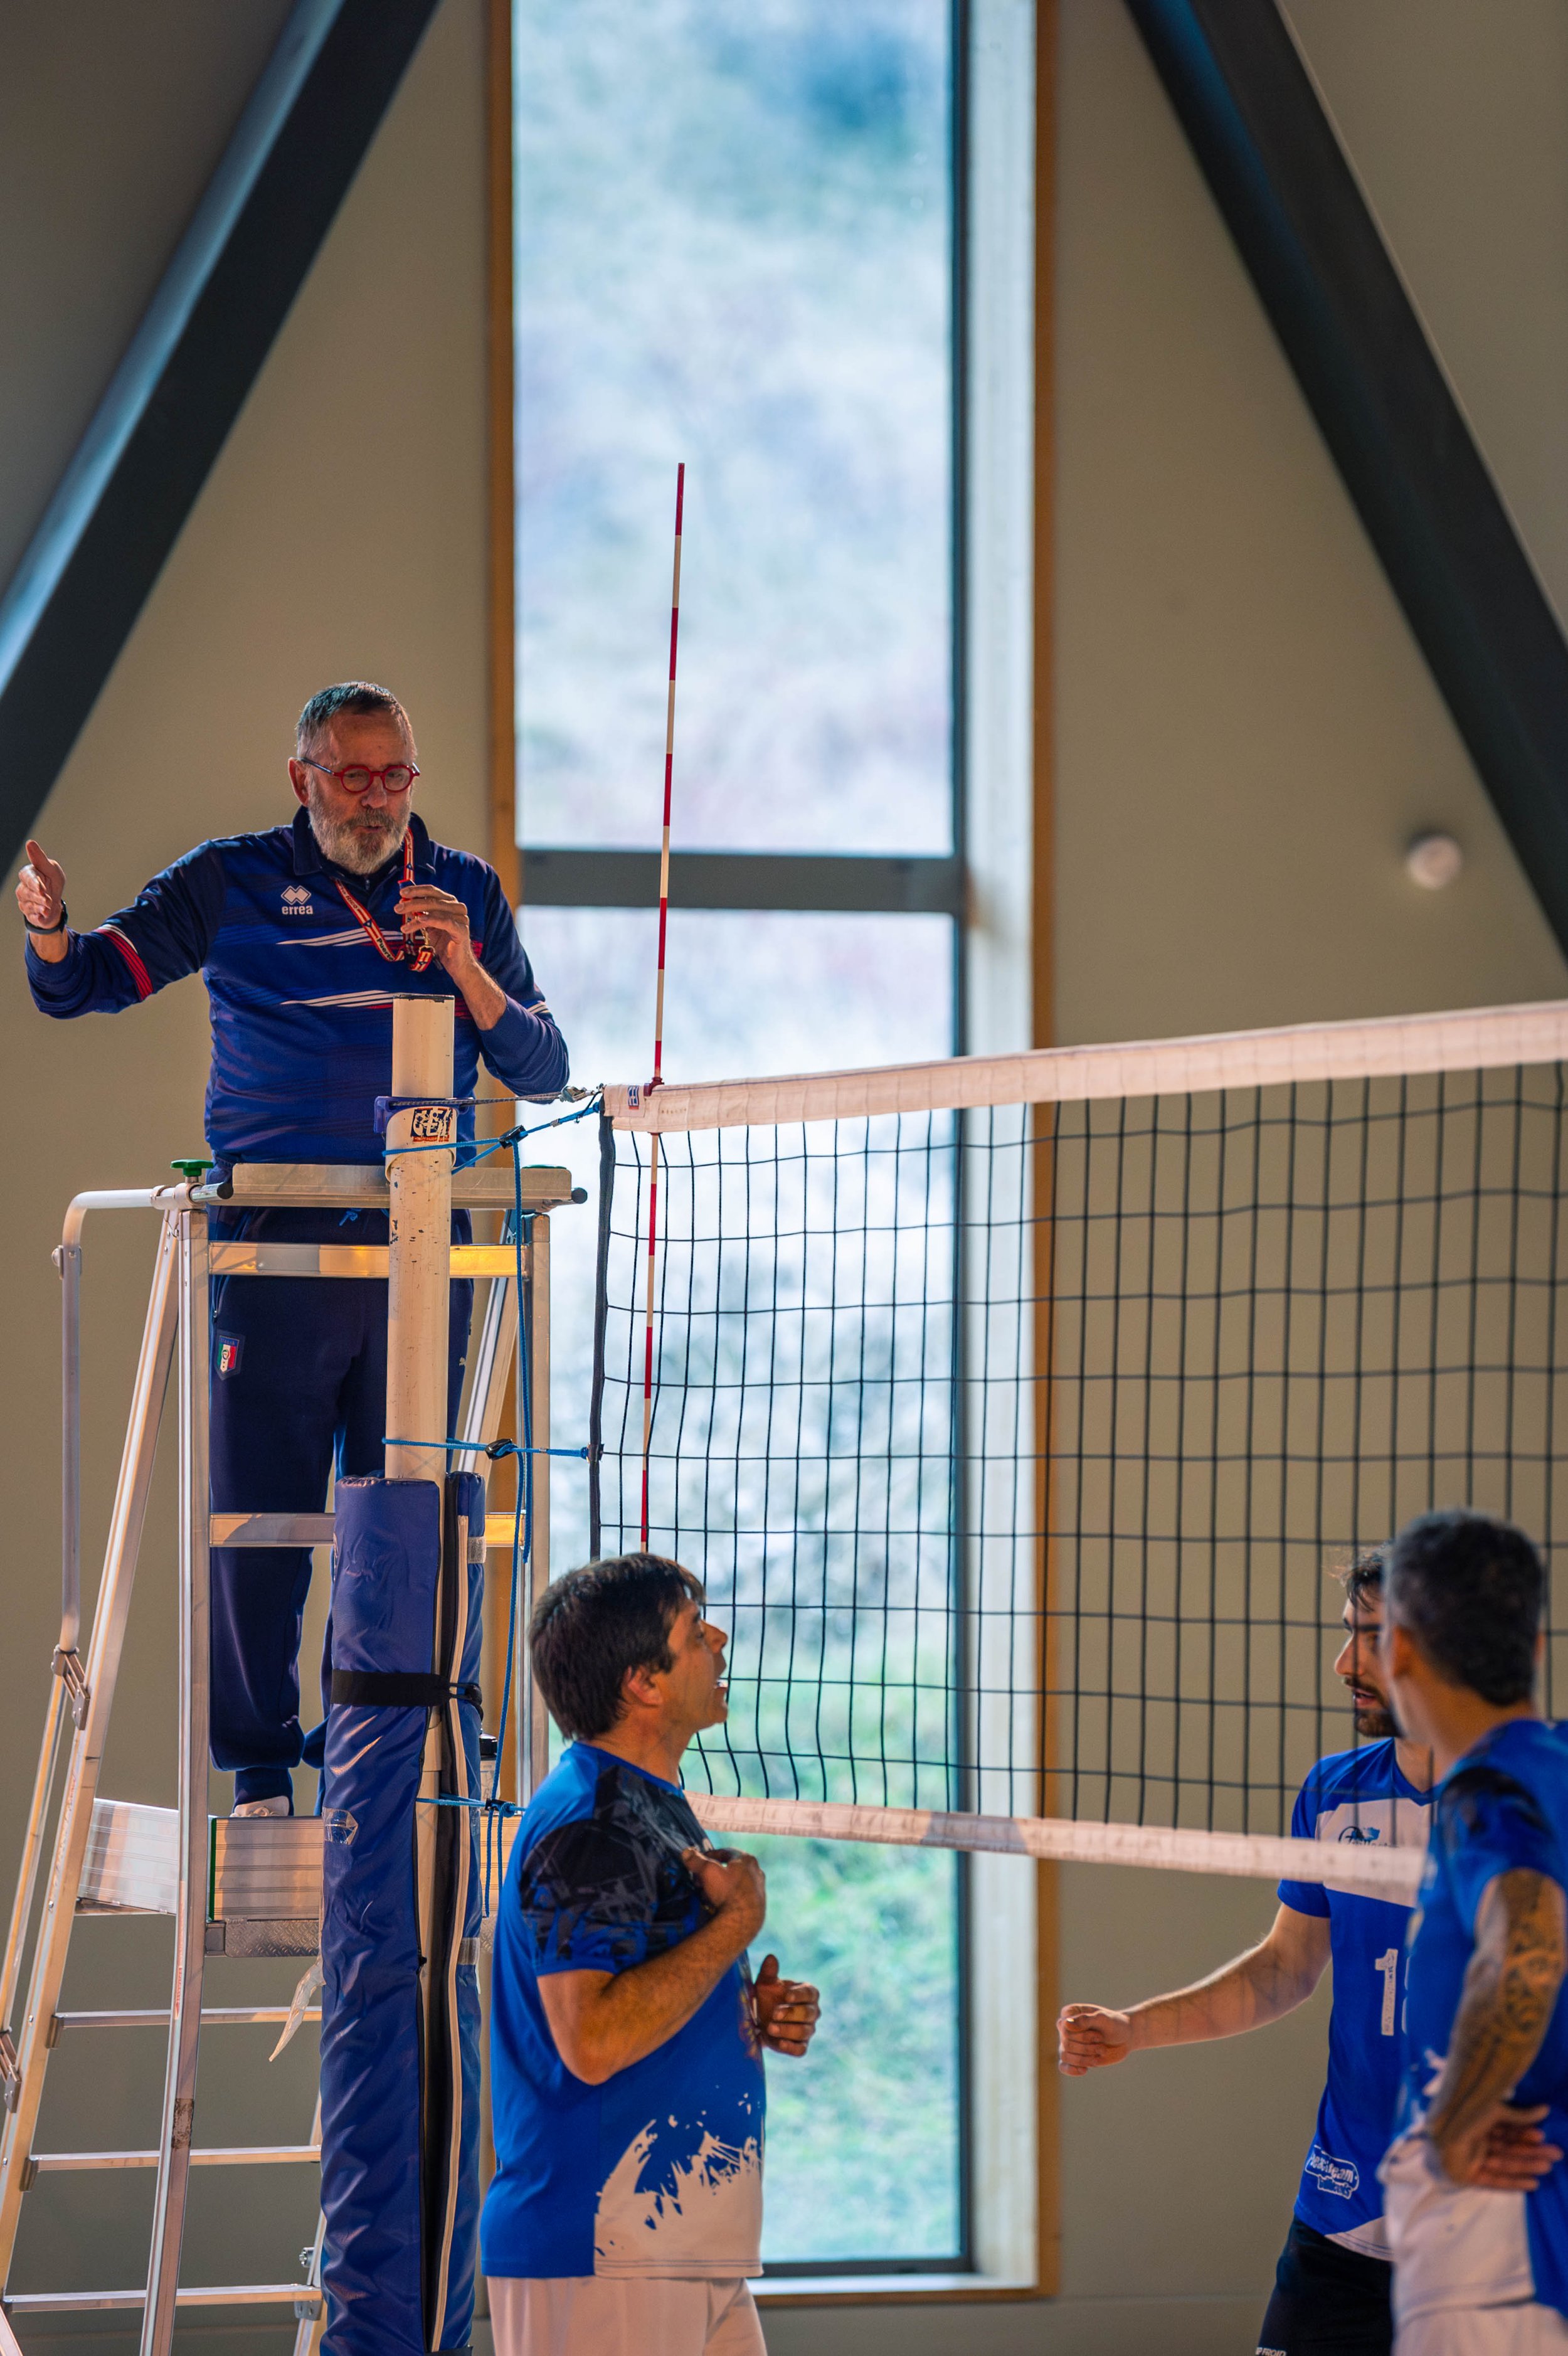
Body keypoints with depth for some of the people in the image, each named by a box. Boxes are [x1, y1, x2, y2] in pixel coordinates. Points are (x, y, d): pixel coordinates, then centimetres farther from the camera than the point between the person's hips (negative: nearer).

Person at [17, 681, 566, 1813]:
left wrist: (465, 970, -9)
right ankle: (260, 1768, 7)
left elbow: (542, 1072, 8)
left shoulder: (467, 892, 11)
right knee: (256, 1513, -2)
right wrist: (51, 930, -20)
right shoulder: (234, 883, 5)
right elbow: (87, 984, 3)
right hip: (273, 1243, -2)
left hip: (422, 1249, 2)